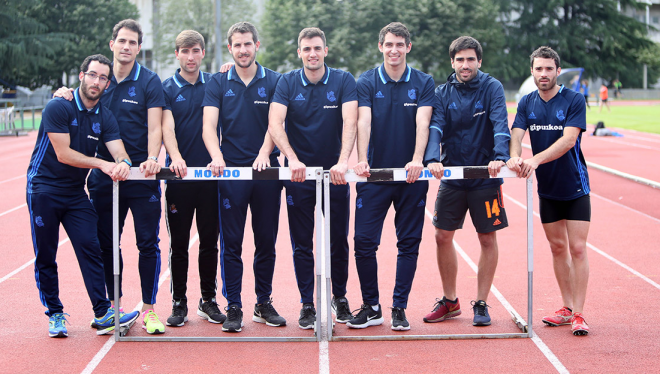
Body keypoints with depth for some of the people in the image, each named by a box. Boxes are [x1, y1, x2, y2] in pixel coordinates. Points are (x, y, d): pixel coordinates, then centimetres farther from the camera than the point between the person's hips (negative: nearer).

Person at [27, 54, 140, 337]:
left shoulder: (105, 118, 4)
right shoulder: (58, 108, -12)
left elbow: (119, 152, -8)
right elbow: (63, 154, -18)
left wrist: (123, 163, -32)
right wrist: (102, 164, -22)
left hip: (76, 192, 4)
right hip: (44, 189, -4)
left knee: (90, 249, -7)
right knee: (45, 256, 1)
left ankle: (103, 314, -7)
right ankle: (55, 315, 12)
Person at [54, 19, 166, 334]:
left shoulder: (149, 81, -1)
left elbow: (155, 127, -8)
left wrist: (151, 159, -25)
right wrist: (66, 94, -1)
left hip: (141, 175, -3)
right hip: (104, 175, 3)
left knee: (148, 243, -1)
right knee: (106, 243, 8)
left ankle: (148, 309, 7)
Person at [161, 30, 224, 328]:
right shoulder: (166, 88, 2)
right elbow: (167, 127, -10)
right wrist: (175, 157, -27)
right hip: (178, 176, -1)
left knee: (210, 240, 7)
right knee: (179, 242, 3)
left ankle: (208, 300, 18)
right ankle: (179, 303, 12)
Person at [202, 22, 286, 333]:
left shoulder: (274, 81, 6)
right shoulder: (218, 83, 6)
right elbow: (209, 124, -5)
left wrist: (264, 153, -21)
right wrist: (216, 156, -23)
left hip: (266, 171, 1)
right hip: (230, 171, 0)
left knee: (266, 241, 7)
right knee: (231, 243, -1)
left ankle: (264, 304, 19)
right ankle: (233, 308, 6)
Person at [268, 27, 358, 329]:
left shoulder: (343, 80, -3)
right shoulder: (287, 83, -2)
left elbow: (350, 121, -16)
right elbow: (275, 123, -14)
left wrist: (343, 160, -31)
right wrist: (292, 159, -29)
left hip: (335, 174, 0)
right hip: (298, 175, 0)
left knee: (338, 241, 8)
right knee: (301, 244, 4)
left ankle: (339, 298, 27)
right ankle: (307, 304, 15)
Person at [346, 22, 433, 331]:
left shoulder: (423, 83, 3)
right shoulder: (367, 82, 3)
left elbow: (422, 122, -10)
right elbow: (363, 121, -9)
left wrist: (417, 160, -26)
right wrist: (362, 160, -25)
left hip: (411, 176, 0)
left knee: (409, 243, 4)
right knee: (364, 241, -4)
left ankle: (399, 308, 15)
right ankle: (371, 307, 11)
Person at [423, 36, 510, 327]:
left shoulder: (492, 88, -6)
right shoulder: (443, 93, 1)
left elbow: (500, 124, -19)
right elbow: (435, 127, -11)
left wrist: (500, 157, -35)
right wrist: (433, 159, -29)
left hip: (485, 177, -2)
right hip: (452, 176, 3)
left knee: (488, 239, 3)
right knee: (443, 236, 4)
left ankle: (481, 304, 15)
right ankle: (449, 301, 20)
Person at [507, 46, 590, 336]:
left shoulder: (574, 100, -12)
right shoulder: (527, 103, 2)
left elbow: (569, 139, -23)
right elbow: (516, 134, -9)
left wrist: (537, 159, -36)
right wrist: (514, 156, -32)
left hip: (575, 187, -4)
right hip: (547, 189, 4)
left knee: (577, 248, -7)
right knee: (558, 247, 10)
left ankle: (578, 314, -4)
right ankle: (567, 308, 20)